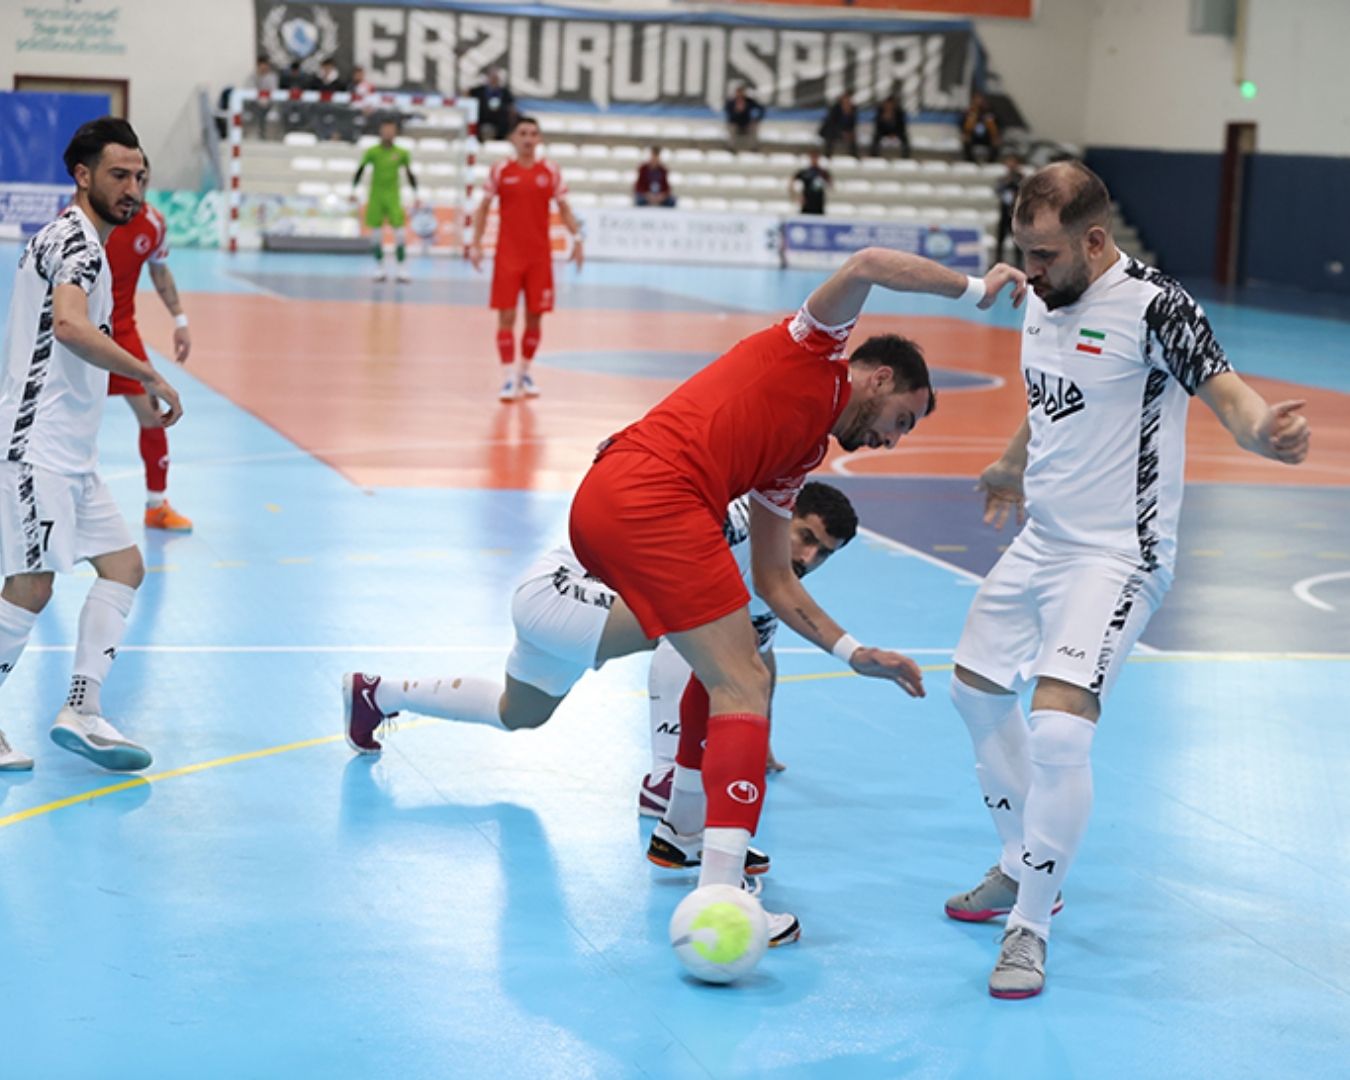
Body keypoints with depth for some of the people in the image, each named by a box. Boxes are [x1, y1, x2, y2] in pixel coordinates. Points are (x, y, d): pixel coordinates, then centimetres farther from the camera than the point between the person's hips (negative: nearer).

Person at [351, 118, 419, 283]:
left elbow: (409, 175, 8)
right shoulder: (372, 152, -4)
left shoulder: (401, 153, 0)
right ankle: (379, 268, 16)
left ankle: (402, 269, -2)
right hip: (376, 198, -1)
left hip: (393, 198, 1)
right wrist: (353, 190, -3)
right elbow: (360, 170, 2)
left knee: (400, 233, -8)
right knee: (378, 234, 4)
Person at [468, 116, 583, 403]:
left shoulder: (550, 171, 2)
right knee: (506, 315, -6)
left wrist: (576, 238, -5)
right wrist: (476, 244, -1)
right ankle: (509, 378, -4)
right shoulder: (500, 171, 0)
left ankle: (526, 373, 20)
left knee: (535, 317, 5)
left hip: (540, 256, 1)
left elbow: (563, 208, 8)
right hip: (508, 255, -1)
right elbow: (483, 208, 6)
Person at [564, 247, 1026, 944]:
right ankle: (717, 902, -14)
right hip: (654, 500, -10)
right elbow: (865, 267, -9)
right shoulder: (814, 353, 9)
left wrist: (854, 654, 23)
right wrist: (974, 287, 1)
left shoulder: (797, 459, 29)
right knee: (743, 688, -7)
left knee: (729, 665, 27)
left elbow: (774, 579, 29)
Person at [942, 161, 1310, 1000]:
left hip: (1115, 559, -9)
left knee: (1058, 728, -22)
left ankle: (1032, 928, -7)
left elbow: (1227, 394, -25)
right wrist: (1011, 470, 40)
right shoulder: (1047, 299, 5)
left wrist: (1266, 430, -48)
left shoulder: (1154, 307, -18)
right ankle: (1023, 869, 38)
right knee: (978, 691, 19)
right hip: (1041, 544, 9)